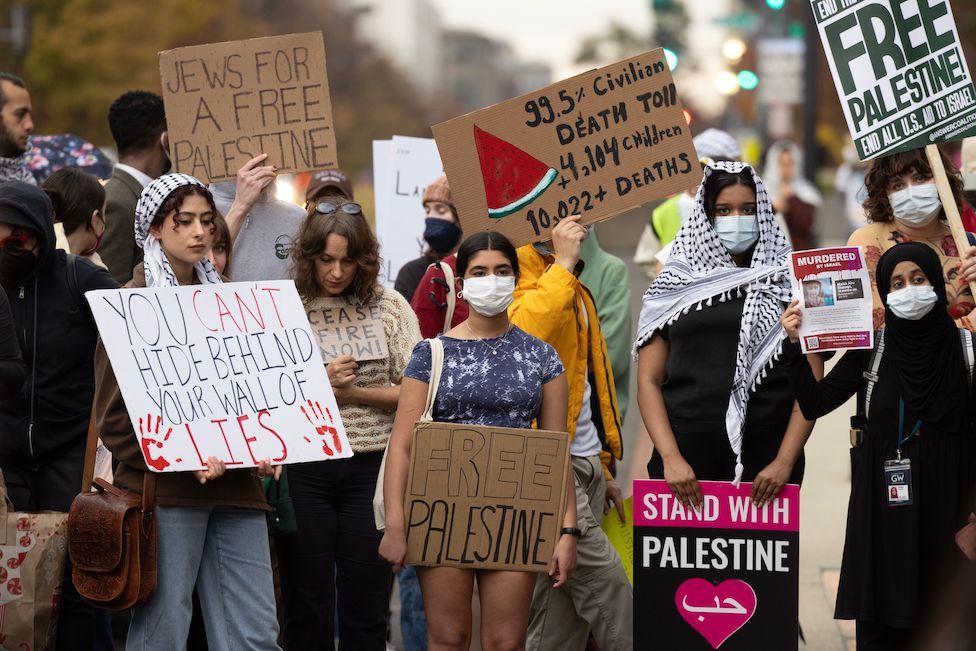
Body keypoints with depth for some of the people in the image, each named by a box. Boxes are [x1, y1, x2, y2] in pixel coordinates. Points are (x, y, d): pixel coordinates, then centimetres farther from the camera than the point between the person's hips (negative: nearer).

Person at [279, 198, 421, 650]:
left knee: (366, 611, 3)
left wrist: (353, 393, -11)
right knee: (307, 609, 4)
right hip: (303, 470, -1)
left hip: (370, 469, 1)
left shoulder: (389, 307, 4)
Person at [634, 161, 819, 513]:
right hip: (686, 463, 1)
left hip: (764, 467, -1)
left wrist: (785, 461, -9)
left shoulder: (788, 284, 7)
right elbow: (649, 381, 6)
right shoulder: (674, 287, 10)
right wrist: (670, 457, -8)